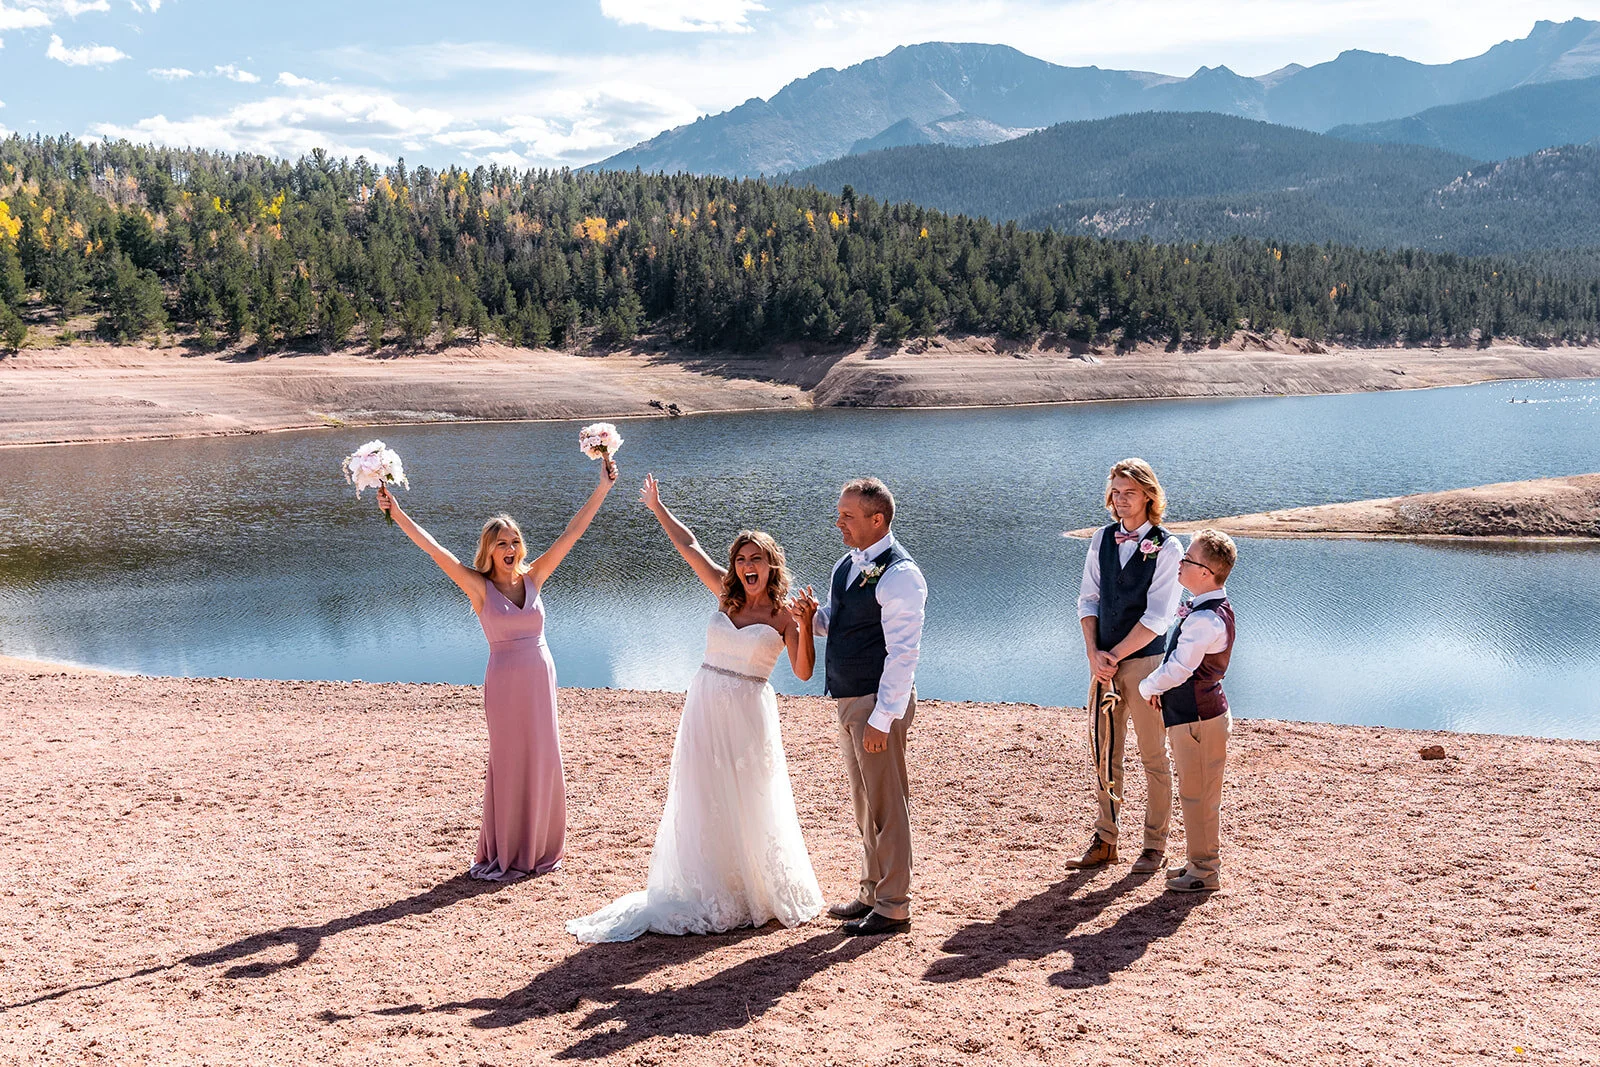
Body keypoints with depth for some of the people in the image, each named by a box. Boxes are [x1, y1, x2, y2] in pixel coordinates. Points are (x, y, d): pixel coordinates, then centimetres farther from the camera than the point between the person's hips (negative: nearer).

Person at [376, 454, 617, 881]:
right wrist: (396, 512, -20)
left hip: (541, 680, 4)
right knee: (508, 765, 3)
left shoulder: (533, 577, 3)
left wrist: (603, 487, 2)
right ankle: (503, 856, 16)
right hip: (505, 683, -4)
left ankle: (540, 849, 25)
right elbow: (435, 549, -14)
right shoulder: (479, 587, -6)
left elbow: (571, 533, 3)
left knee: (544, 764, 9)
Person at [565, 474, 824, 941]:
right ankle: (709, 891, 19)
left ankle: (759, 892, 20)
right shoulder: (726, 594, 5)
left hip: (747, 712, -4)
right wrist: (657, 507, 16)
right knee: (704, 802, 8)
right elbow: (688, 545, 11)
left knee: (750, 806, 4)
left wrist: (805, 624, -24)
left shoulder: (784, 612, -6)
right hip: (705, 705, 4)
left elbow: (803, 672, -12)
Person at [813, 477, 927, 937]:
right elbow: (832, 619, 22)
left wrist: (882, 717, -22)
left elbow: (903, 652, -21)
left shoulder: (899, 575, -18)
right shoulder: (848, 564, 11)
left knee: (887, 803, 0)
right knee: (864, 801, 18)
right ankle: (872, 892, 31)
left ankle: (893, 907, 9)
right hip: (848, 699, 9)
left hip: (879, 702, -9)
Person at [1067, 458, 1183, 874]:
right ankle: (1104, 842, 19)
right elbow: (1088, 598, 8)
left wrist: (1114, 656, -11)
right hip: (1104, 661, 5)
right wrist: (1094, 653, -5)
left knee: (1154, 757, 4)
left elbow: (1157, 617, -13)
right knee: (1104, 754, 10)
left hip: (1145, 659, -5)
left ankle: (1155, 847, 14)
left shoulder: (1166, 548, -8)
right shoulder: (1101, 540, 7)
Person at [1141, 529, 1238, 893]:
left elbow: (1177, 670, -24)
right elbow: (1180, 659, 18)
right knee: (1196, 793, 19)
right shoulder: (1217, 609, 9)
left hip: (1197, 719, -10)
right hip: (1198, 713, 10)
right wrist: (1160, 686, 7)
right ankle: (1202, 861, 31)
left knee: (1198, 795, 1)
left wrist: (1147, 687, -6)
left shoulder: (1204, 620, -25)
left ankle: (1205, 871, 12)